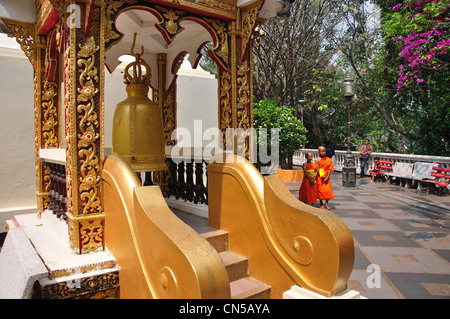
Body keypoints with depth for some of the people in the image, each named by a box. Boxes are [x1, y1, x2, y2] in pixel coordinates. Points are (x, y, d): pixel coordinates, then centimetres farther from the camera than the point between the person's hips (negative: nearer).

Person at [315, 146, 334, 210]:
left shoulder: (328, 160, 3)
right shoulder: (317, 160, -5)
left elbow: (329, 169, 0)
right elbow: (317, 170, -7)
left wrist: (327, 177, -10)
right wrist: (322, 177, -11)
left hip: (326, 177, 3)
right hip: (320, 177, -2)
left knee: (328, 190, -2)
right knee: (320, 190, 1)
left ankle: (326, 203, 13)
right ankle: (321, 204, 15)